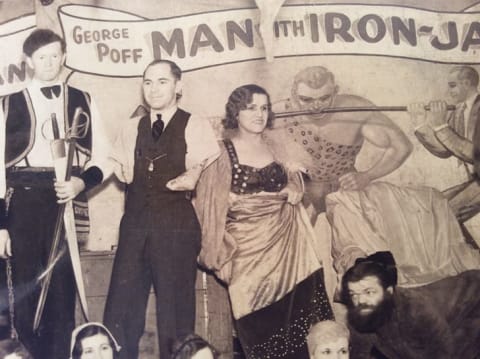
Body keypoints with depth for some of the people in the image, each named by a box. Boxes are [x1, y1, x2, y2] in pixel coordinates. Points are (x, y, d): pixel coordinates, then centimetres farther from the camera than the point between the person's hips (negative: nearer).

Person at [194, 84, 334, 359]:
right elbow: (212, 206, -1)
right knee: (258, 328, -1)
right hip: (247, 252, -4)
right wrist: (219, 254, -3)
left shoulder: (276, 148, 10)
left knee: (294, 319, -1)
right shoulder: (222, 153, -3)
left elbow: (294, 183, 25)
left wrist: (294, 190, 3)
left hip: (285, 247, 4)